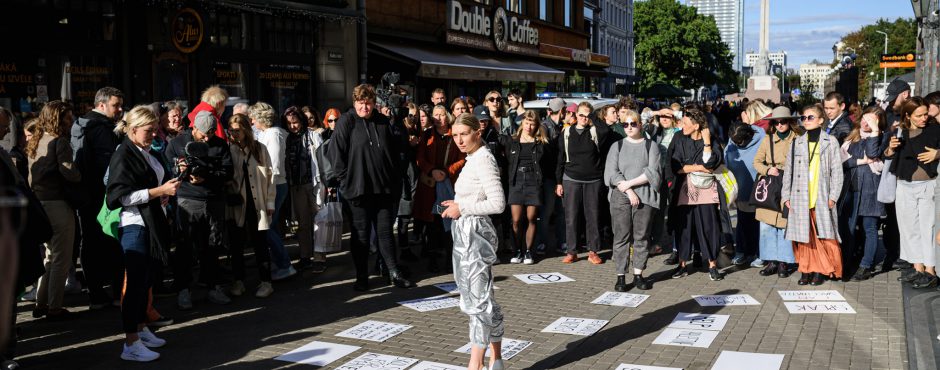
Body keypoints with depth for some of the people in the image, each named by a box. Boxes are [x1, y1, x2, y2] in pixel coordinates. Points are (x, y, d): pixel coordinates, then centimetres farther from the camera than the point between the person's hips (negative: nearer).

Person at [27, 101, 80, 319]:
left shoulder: (35, 143, 13)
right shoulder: (59, 141, -12)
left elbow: (31, 177, 16)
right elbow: (69, 172, -21)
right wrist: (80, 176, -3)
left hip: (39, 205, 8)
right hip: (58, 204, -8)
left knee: (50, 256, 20)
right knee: (61, 259, 1)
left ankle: (40, 304, 23)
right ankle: (54, 308, 6)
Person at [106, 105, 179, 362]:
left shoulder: (148, 153, 15)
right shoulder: (124, 155, -10)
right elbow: (123, 196, -18)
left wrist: (167, 189, 10)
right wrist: (159, 191, -21)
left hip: (152, 223, 8)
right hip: (135, 225, -8)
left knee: (146, 280, 14)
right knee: (136, 281, -7)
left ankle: (141, 328, 26)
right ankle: (131, 343, -3)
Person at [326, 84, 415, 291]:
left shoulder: (383, 123, 8)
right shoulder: (346, 122, -4)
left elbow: (395, 154, 13)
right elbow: (336, 153, -7)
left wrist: (395, 183, 8)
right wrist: (344, 180, -10)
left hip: (383, 188, 3)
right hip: (358, 188, -3)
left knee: (385, 232, 9)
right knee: (361, 235, 5)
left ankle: (394, 273, 15)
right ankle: (361, 278, 14)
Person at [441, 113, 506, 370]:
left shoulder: (483, 159, -15)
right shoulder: (473, 159, 14)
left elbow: (497, 203, -21)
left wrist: (462, 208, -16)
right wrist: (458, 204, 8)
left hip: (475, 234, -10)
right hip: (466, 233, 10)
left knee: (477, 300, -4)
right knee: (482, 299, 14)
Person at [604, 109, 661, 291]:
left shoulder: (651, 146, 7)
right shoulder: (617, 146, 11)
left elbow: (653, 173, -5)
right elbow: (611, 173, 0)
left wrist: (629, 183, -10)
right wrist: (630, 192, -10)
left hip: (645, 197, 0)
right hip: (621, 197, 1)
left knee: (642, 236, 3)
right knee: (621, 236, -1)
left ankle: (638, 275, 12)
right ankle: (621, 276, 3)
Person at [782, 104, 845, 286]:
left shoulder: (830, 142, 4)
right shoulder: (797, 143, 12)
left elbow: (836, 171, 1)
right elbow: (789, 170, 12)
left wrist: (833, 196, -7)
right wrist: (786, 195, 5)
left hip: (822, 197, -2)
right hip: (801, 198, 2)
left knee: (823, 235, -4)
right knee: (804, 236, 1)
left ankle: (821, 271, 5)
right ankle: (806, 270, 9)